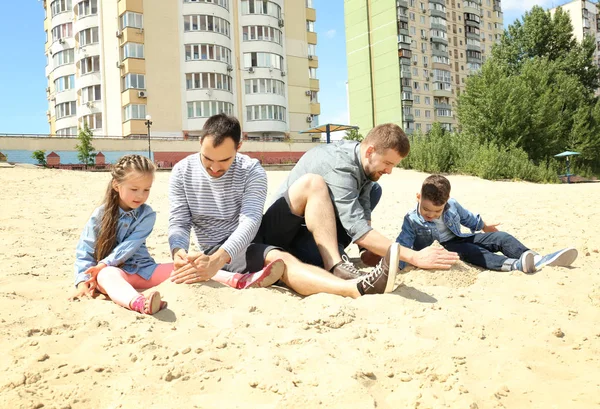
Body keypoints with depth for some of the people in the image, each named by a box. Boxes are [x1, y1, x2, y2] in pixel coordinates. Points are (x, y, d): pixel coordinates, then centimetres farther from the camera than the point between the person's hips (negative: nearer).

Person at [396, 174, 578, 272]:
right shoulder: (412, 220, -18)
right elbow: (403, 244, -23)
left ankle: (538, 259, -20)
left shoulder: (452, 205, -5)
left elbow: (466, 217, 16)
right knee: (471, 252, -35)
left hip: (459, 238, 6)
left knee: (500, 237, -7)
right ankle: (517, 264, -53)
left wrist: (483, 225, 32)